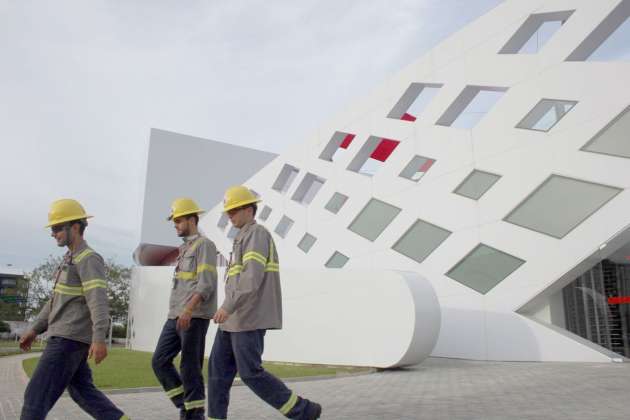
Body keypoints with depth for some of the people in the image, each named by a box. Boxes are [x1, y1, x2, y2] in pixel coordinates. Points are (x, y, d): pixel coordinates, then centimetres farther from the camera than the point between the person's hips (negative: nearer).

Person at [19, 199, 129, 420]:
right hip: (67, 338, 10)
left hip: (70, 338, -10)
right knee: (82, 391, 13)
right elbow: (57, 301, 26)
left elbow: (99, 299, -26)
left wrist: (99, 339, -36)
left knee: (37, 394, -5)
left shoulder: (89, 259, -13)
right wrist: (34, 330, 24)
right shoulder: (72, 260, 20)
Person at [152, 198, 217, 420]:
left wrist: (188, 310, -30)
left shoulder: (204, 245, -8)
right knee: (160, 361, 3)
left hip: (194, 317, -9)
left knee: (189, 368, -4)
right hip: (176, 317, 9)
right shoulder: (185, 248, 22)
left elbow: (206, 284, -19)